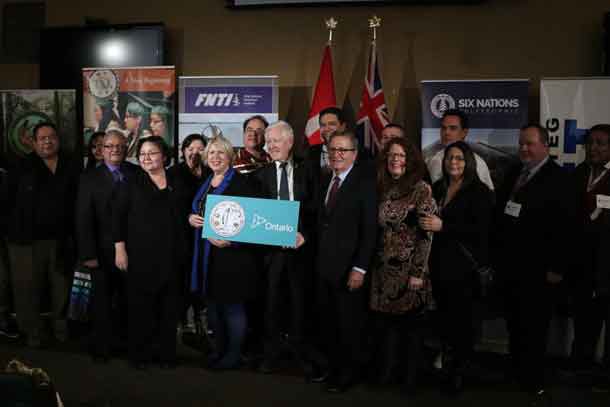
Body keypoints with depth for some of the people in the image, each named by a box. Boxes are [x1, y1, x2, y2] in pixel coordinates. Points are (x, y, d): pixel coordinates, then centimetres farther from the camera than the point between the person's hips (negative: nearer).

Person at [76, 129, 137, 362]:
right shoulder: (90, 178, 0)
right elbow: (83, 219, -5)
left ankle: (124, 341, 29)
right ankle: (101, 348, 23)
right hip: (103, 252, -1)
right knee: (102, 300, 9)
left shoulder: (136, 174, 2)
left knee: (127, 299, 12)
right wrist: (88, 254, -11)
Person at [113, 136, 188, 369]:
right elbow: (118, 218, -1)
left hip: (171, 255, 3)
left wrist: (185, 245, 5)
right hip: (140, 254, -2)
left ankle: (167, 354, 18)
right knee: (140, 306, 2)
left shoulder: (177, 185, 10)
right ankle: (139, 354, 15)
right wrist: (120, 249, -8)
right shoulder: (130, 184, 3)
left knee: (168, 306, 7)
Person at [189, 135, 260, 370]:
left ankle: (234, 354, 16)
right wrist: (191, 218, 2)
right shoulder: (205, 184, 15)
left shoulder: (241, 183, -11)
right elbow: (195, 211, 25)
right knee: (213, 304, 16)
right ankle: (219, 349, 31)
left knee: (233, 305, 2)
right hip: (206, 254, 8)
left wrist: (231, 240, -26)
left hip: (232, 254, -8)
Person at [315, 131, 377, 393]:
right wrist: (316, 257, 4)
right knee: (327, 322, 14)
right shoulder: (326, 180, 11)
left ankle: (349, 372, 27)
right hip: (323, 265, 6)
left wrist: (360, 268, -19)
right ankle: (332, 365, 31)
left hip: (348, 268, -6)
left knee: (348, 323, 9)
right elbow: (321, 221, 12)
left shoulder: (365, 182, -10)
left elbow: (369, 229, -14)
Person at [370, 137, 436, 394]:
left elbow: (426, 234, -12)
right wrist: (374, 263, 9)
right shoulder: (384, 189, 8)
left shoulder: (421, 189, -9)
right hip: (384, 268, 5)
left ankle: (410, 379, 22)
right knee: (384, 322, 9)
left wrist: (418, 273, -16)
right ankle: (385, 373, 25)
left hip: (408, 269, -5)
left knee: (409, 323, 7)